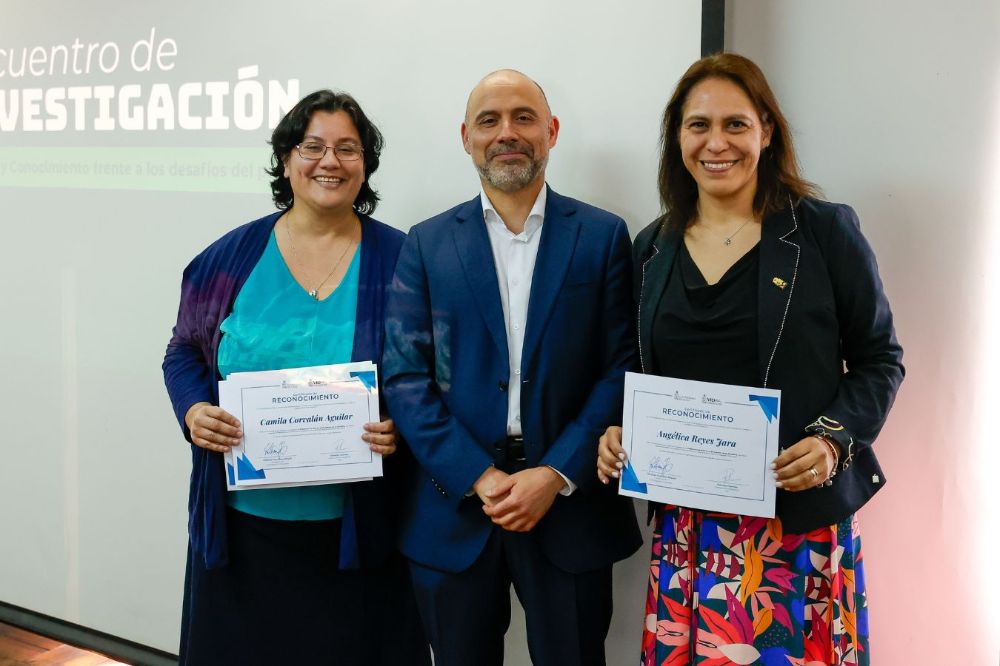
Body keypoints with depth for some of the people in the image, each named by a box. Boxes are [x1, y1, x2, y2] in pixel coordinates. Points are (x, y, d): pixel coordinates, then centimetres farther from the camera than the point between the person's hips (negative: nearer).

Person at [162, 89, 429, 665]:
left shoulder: (397, 260, -1)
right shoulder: (230, 257, 3)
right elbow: (184, 353, 10)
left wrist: (403, 427, -17)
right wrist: (194, 411, -10)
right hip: (242, 522, 2)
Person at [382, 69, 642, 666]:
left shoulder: (604, 236, 3)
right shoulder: (427, 244, 5)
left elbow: (623, 368, -3)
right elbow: (406, 377, -1)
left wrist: (556, 475, -13)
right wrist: (479, 478, -12)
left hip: (570, 507, -1)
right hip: (455, 510, 1)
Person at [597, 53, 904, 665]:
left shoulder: (826, 231, -3)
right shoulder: (654, 248, 9)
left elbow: (881, 359, 0)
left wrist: (834, 441, -15)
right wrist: (620, 435, -3)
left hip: (802, 517, -3)